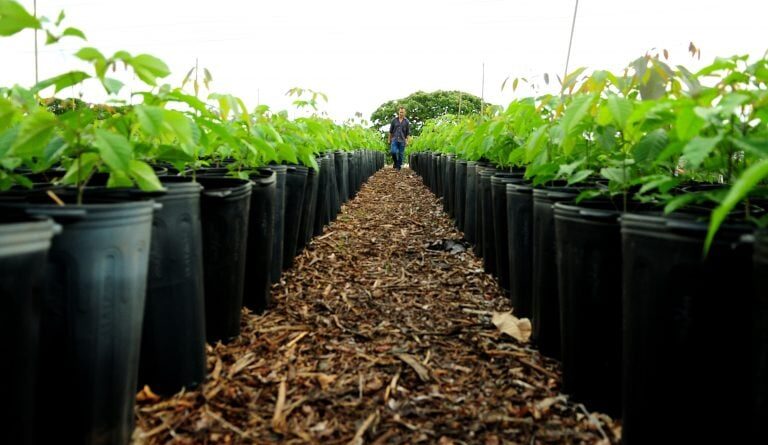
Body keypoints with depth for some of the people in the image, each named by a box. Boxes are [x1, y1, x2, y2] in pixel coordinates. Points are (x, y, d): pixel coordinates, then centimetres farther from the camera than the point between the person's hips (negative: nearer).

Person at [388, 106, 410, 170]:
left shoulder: (407, 121, 4)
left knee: (401, 154, 1)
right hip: (394, 139, 0)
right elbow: (390, 131, 10)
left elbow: (408, 132, 7)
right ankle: (395, 162, 10)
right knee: (393, 151, -16)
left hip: (402, 140, 0)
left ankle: (398, 166, 11)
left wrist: (407, 140, -1)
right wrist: (389, 139, 9)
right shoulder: (394, 120, 5)